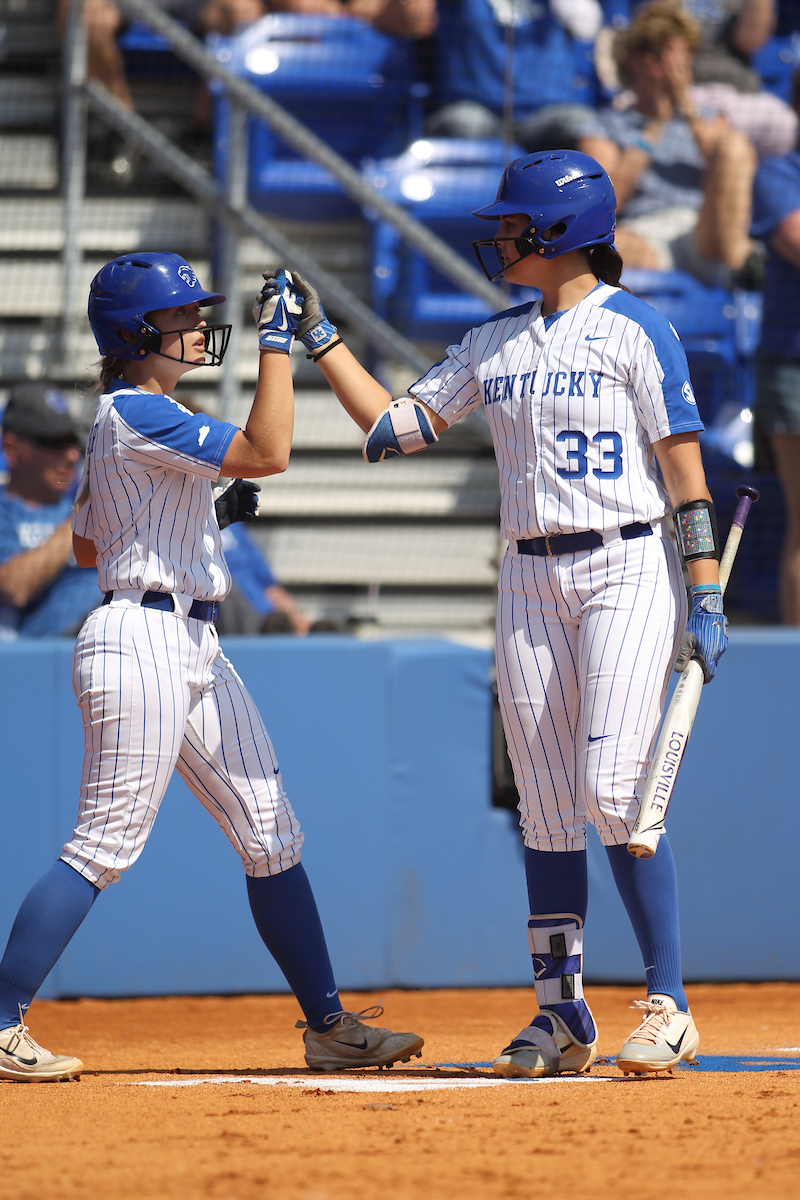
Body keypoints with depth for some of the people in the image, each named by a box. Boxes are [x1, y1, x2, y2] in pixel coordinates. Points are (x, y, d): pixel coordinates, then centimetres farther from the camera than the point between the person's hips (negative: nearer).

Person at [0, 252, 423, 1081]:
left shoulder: (121, 420, 17)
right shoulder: (138, 415, -14)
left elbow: (88, 547, 24)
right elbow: (267, 452, -24)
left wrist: (209, 511, 20)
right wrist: (276, 339, -20)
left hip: (193, 649, 10)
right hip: (141, 639, -10)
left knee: (271, 835, 9)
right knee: (106, 846, -10)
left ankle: (329, 1027, 13)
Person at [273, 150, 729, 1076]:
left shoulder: (634, 329, -4)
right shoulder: (493, 345, 13)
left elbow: (686, 468, -7)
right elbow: (393, 429, 13)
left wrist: (706, 597, -12)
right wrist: (320, 338, 9)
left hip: (627, 568, -6)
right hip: (529, 583, 6)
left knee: (614, 790, -15)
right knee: (546, 809, 4)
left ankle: (668, 1006, -10)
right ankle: (561, 1016, 9)